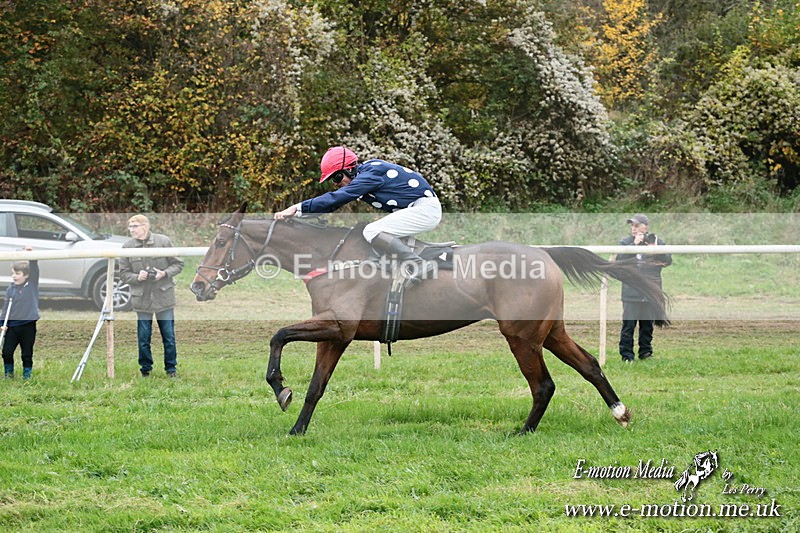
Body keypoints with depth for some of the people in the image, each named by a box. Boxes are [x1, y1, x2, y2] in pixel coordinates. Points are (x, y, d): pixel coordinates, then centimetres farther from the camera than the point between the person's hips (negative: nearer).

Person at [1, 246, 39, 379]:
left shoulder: (32, 285, -2)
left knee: (27, 353, 5)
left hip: (28, 325, -3)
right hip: (12, 326, 3)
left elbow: (34, 270, -15)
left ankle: (27, 374, 17)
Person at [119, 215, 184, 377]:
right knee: (143, 338, 6)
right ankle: (145, 369, 21)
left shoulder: (163, 241, -5)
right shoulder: (127, 247, -2)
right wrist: (137, 277, -17)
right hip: (141, 299, 1)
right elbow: (123, 274, 3)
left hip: (164, 297, -1)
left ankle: (171, 368, 21)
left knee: (169, 336, 6)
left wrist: (165, 273, -16)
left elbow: (178, 264, 2)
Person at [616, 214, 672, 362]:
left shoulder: (658, 242, 7)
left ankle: (646, 352, 22)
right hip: (631, 293, -2)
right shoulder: (625, 243, 2)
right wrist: (634, 245, -17)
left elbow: (668, 261, 1)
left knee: (647, 325, 10)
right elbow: (619, 260, -12)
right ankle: (626, 354, -1)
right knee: (628, 324, -6)